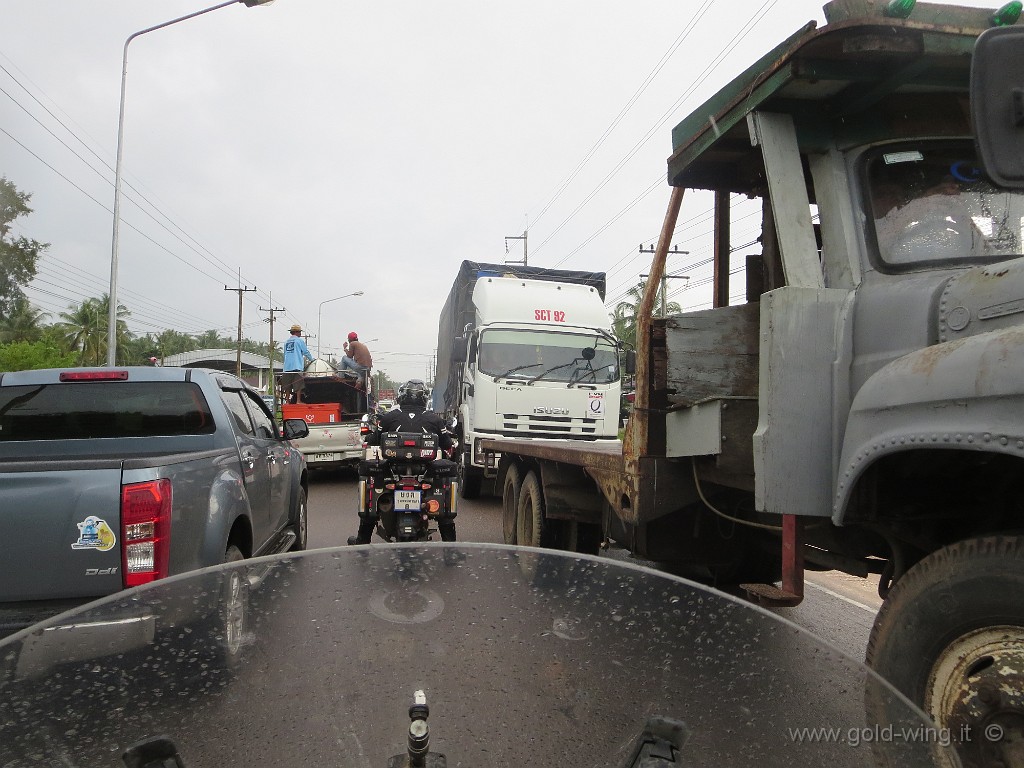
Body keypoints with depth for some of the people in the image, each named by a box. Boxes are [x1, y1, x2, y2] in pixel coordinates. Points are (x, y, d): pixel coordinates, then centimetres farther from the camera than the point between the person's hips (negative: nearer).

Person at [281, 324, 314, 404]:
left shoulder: (286, 342, 17)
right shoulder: (299, 340, 0)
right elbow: (306, 352, 3)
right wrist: (312, 360, 20)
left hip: (287, 367, 6)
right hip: (297, 367, -6)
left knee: (287, 386, 6)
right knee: (298, 385, -6)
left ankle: (287, 401, 7)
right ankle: (298, 401, -10)